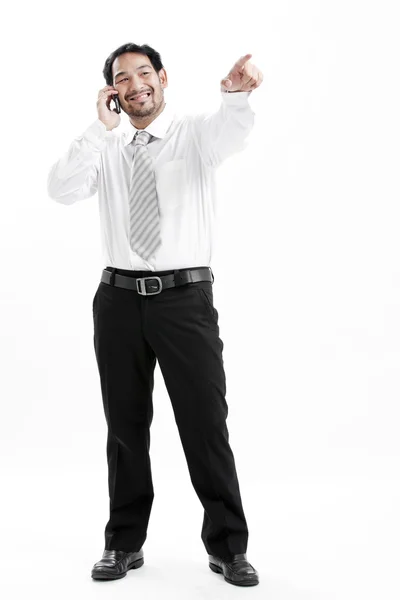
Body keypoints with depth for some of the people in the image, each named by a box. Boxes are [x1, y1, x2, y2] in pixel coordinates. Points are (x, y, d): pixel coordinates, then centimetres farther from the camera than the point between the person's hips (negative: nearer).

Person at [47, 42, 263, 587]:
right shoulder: (104, 148, 10)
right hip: (120, 297, 3)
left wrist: (238, 93, -45)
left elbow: (232, 131, -23)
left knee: (206, 424, 0)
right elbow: (61, 190, -8)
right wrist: (101, 126, -13)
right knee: (126, 426, 12)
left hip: (186, 297, -3)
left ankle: (227, 547, 17)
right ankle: (125, 544, 27)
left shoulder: (196, 134, 2)